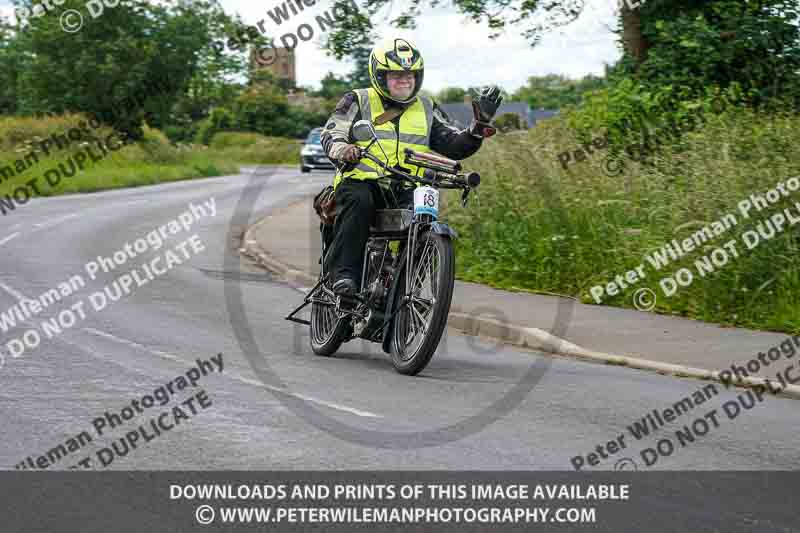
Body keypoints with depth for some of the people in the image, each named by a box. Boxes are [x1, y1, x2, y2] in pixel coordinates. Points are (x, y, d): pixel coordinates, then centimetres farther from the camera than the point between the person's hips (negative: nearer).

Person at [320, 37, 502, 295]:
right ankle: (343, 274, -35)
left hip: (407, 190, 3)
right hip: (362, 180, -2)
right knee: (359, 202, -37)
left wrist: (480, 125, -3)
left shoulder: (427, 110, 20)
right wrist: (341, 150, -26)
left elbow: (454, 146, 14)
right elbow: (332, 133, -2)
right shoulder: (357, 102, 10)